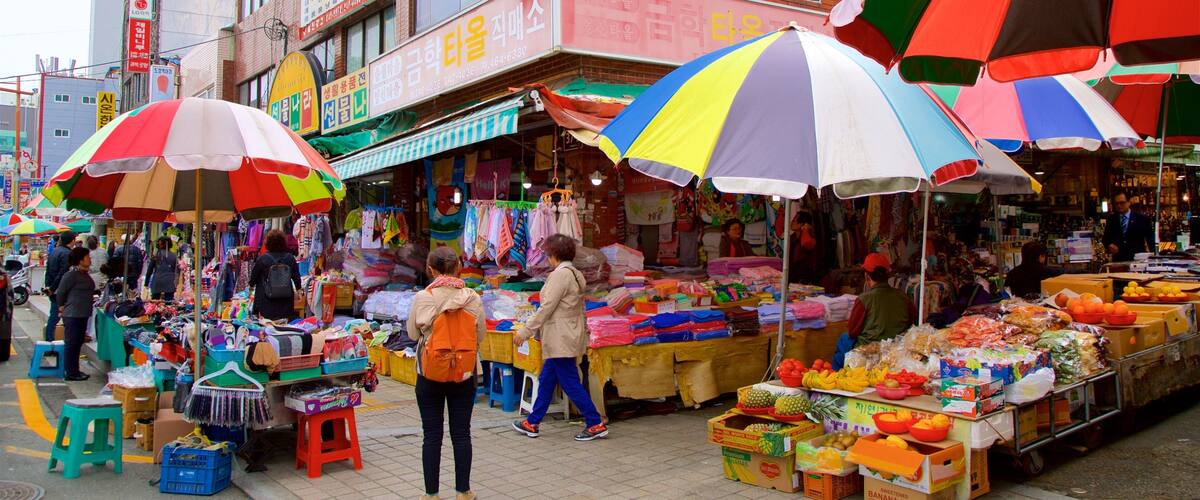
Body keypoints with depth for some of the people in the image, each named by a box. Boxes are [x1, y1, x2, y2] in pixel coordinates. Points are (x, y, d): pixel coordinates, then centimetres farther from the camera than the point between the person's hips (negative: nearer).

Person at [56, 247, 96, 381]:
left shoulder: (85, 274, 12)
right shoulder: (71, 275, -15)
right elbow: (60, 293, -11)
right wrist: (62, 307, -2)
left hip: (82, 315, 9)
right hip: (72, 315, -9)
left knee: (78, 343, 15)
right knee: (71, 344, -2)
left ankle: (74, 371, 23)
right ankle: (71, 373, 4)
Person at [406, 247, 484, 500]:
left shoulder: (422, 298, -11)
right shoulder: (472, 297, -9)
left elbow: (413, 333, 1)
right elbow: (481, 334, 1)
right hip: (465, 373, 1)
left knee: (432, 436, 8)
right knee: (461, 433, 10)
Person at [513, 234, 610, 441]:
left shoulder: (560, 274, -16)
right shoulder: (575, 274, 13)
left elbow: (546, 307, -18)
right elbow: (579, 310, 17)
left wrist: (525, 332, -13)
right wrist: (584, 333, 22)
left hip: (561, 339, -10)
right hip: (571, 336, 10)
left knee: (570, 383, -4)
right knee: (546, 380, 16)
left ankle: (596, 424, -1)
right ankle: (532, 423, 24)